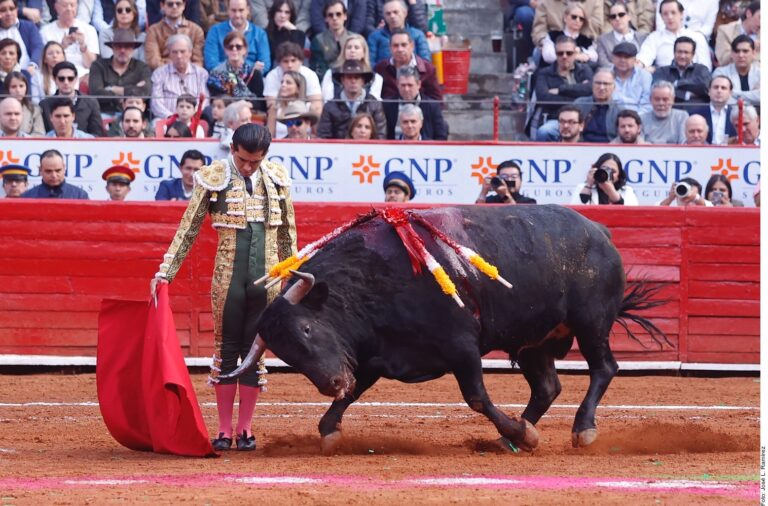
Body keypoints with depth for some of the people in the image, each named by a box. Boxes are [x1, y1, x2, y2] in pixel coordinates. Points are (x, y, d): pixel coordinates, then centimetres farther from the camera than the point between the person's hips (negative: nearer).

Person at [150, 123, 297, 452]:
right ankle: (224, 429, 8)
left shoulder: (278, 180, 5)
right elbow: (187, 230, 0)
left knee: (255, 351, 5)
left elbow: (288, 234, 14)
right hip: (228, 277, -2)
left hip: (266, 278, 2)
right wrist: (164, 274, -4)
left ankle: (245, 428, 12)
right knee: (226, 350, 3)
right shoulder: (213, 178, -3)